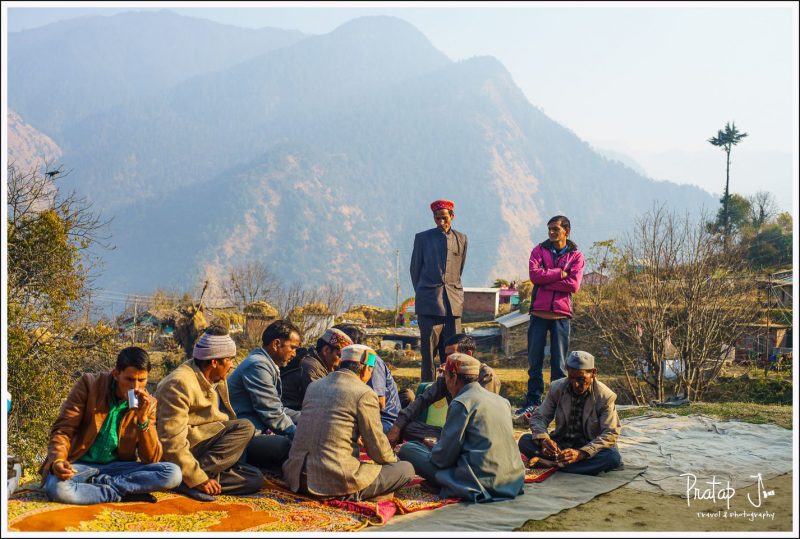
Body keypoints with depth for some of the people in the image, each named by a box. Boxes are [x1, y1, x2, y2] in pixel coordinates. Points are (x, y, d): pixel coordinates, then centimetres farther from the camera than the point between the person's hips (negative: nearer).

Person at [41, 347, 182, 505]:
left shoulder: (148, 403, -1)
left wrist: (143, 419, -19)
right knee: (56, 488, -37)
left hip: (118, 467, 2)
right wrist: (58, 461, -28)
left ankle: (94, 483, -18)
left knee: (173, 474, -22)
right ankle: (127, 493, -19)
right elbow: (62, 430, -7)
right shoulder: (89, 384, -8)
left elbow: (152, 459, -5)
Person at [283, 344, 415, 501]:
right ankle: (352, 495, -5)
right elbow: (377, 446, -2)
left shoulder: (314, 386, 15)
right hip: (337, 481, -7)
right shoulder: (365, 394, -5)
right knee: (406, 469, 3)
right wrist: (393, 459, 21)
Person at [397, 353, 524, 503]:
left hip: (481, 484, -8)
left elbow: (444, 457, -11)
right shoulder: (502, 401, 11)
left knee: (407, 449, 1)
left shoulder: (461, 403, -12)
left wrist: (434, 449, 13)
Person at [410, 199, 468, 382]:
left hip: (453, 303, 2)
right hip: (429, 304, -2)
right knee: (428, 349, -3)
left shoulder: (461, 239, 12)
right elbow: (415, 269, 13)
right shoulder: (422, 238, 6)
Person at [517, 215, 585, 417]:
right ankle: (533, 400, 10)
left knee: (559, 362, 3)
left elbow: (574, 285, -9)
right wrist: (559, 273, -9)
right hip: (539, 311, 1)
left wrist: (546, 280, -9)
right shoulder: (539, 250, 8)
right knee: (535, 359, 3)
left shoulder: (576, 255, 6)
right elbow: (534, 274, -9)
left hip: (561, 313, -1)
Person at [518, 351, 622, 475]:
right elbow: (539, 417, -3)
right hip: (561, 444, 2)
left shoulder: (605, 396, -13)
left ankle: (554, 464, -30)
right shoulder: (557, 388, -4)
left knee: (613, 457, -34)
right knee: (525, 441, -21)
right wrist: (543, 439, -27)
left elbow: (610, 433, -18)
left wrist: (581, 453, -34)